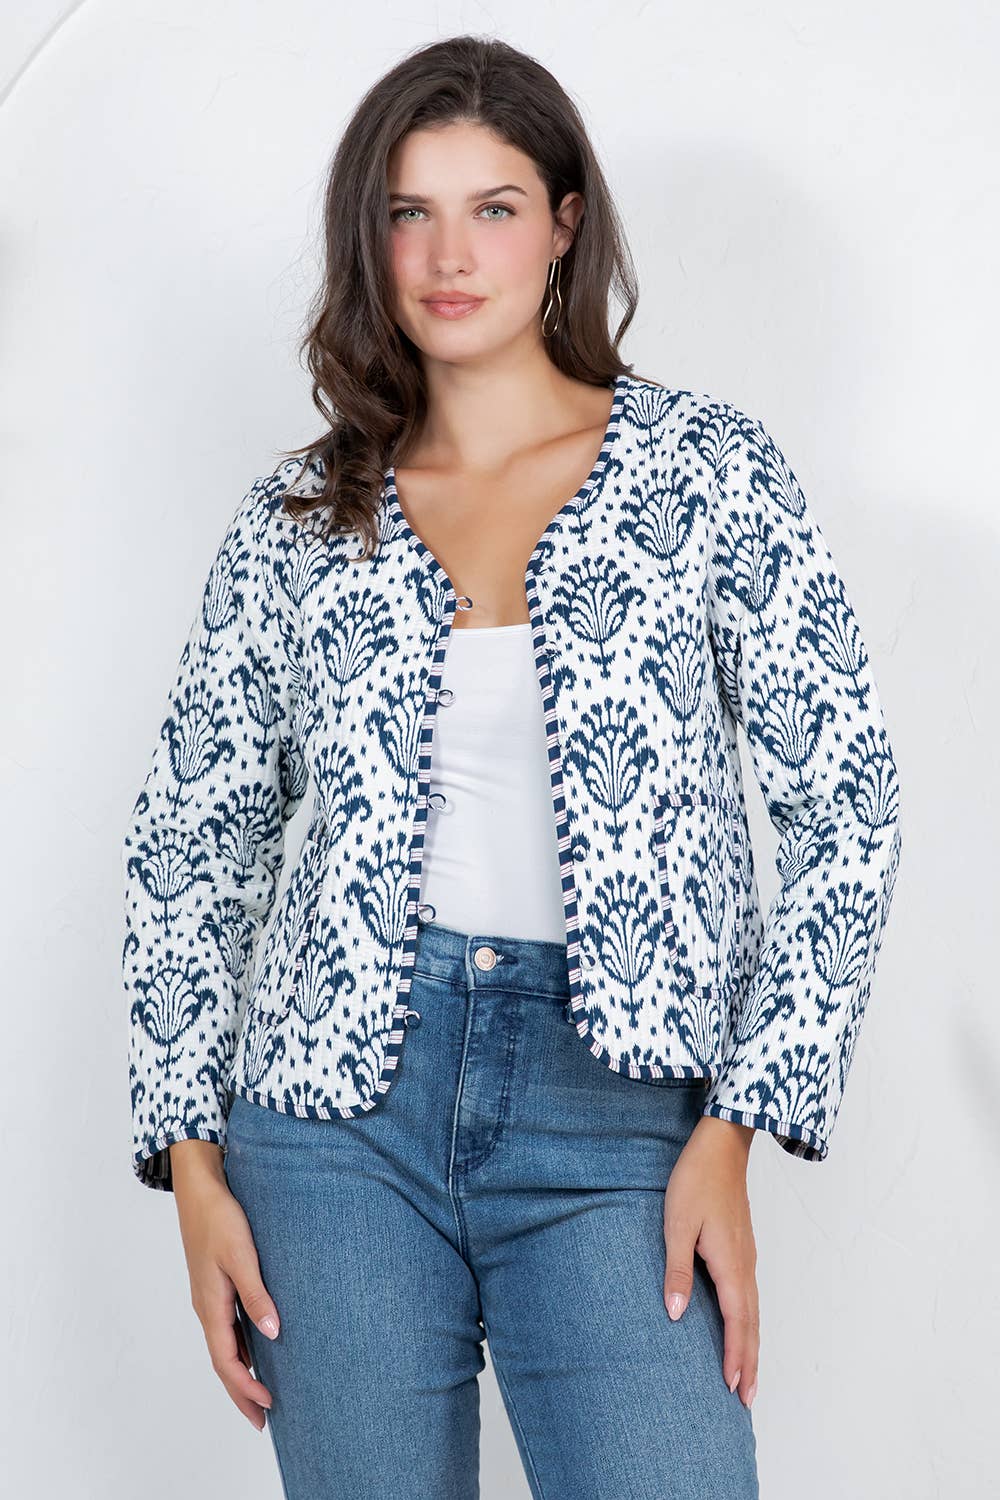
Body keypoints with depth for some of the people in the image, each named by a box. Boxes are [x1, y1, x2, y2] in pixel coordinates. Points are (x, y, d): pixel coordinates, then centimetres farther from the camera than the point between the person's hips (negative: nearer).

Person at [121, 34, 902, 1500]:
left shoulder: (712, 470, 2)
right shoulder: (296, 519, 8)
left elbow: (847, 811, -1)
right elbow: (188, 841, 11)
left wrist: (732, 1133, -7)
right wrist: (194, 1161, 3)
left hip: (616, 1103, -1)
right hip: (341, 1109, 2)